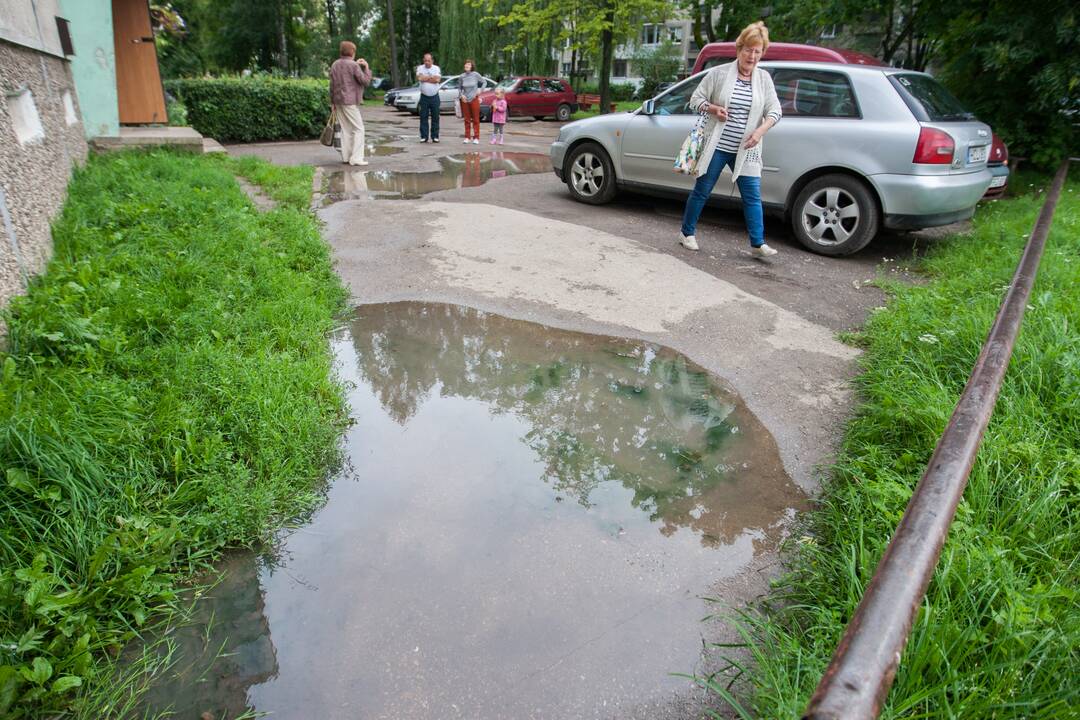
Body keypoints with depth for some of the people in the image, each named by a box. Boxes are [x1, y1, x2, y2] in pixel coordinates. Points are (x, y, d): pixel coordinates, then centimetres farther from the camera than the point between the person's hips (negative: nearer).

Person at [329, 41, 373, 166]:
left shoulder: (335, 65, 11)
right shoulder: (353, 65, -11)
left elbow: (332, 85, 14)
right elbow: (365, 82, -9)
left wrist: (333, 102, 20)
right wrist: (366, 68, 4)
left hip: (338, 101, 7)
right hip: (350, 101, -7)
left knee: (345, 129, 13)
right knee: (358, 129, -3)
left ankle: (346, 156, 13)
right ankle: (356, 158, -10)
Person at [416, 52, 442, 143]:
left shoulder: (436, 68, 2)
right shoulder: (420, 68, 3)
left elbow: (438, 79, -13)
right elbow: (419, 78, -15)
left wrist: (425, 78, -10)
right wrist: (432, 77, -8)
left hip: (434, 96, 0)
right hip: (424, 97, 0)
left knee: (435, 117, 2)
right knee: (423, 117, 0)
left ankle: (435, 136, 9)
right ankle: (424, 137, 6)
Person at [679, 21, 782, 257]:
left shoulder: (764, 78, 6)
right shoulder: (719, 73, -2)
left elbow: (774, 110, 3)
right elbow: (696, 98, 2)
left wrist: (760, 131, -15)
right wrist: (713, 109, -17)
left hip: (746, 150, 3)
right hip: (717, 147, -2)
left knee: (753, 196, -2)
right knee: (702, 191, 6)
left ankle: (758, 244, 3)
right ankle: (687, 233, 22)